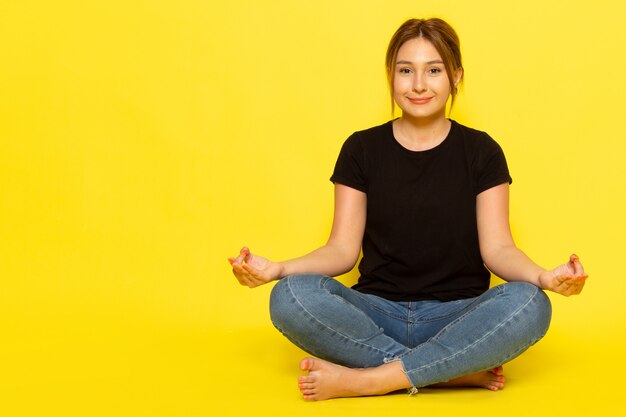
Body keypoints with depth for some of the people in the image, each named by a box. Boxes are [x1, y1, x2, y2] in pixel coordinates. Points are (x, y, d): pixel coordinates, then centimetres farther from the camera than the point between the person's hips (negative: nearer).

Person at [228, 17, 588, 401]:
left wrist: (543, 277, -24)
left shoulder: (481, 152, 5)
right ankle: (456, 372, -25)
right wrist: (276, 269, -18)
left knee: (529, 304, -32)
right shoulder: (362, 149, 6)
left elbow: (497, 249, -1)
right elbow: (343, 250, 1)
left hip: (457, 318, 0)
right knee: (291, 296, -29)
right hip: (377, 317, 0)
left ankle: (363, 379, -27)